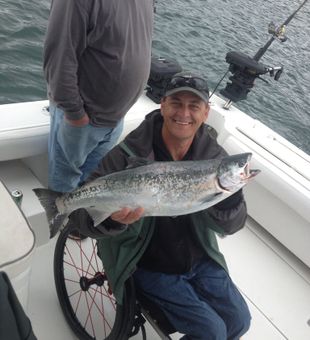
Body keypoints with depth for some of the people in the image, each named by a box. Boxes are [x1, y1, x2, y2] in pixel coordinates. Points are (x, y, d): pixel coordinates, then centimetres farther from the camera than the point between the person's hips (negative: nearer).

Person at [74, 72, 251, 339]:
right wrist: (112, 219, -43)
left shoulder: (214, 156, -8)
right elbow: (86, 209, -21)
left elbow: (229, 225, -12)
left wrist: (229, 194, -33)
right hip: (150, 265, -4)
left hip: (200, 260, 5)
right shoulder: (129, 155, -20)